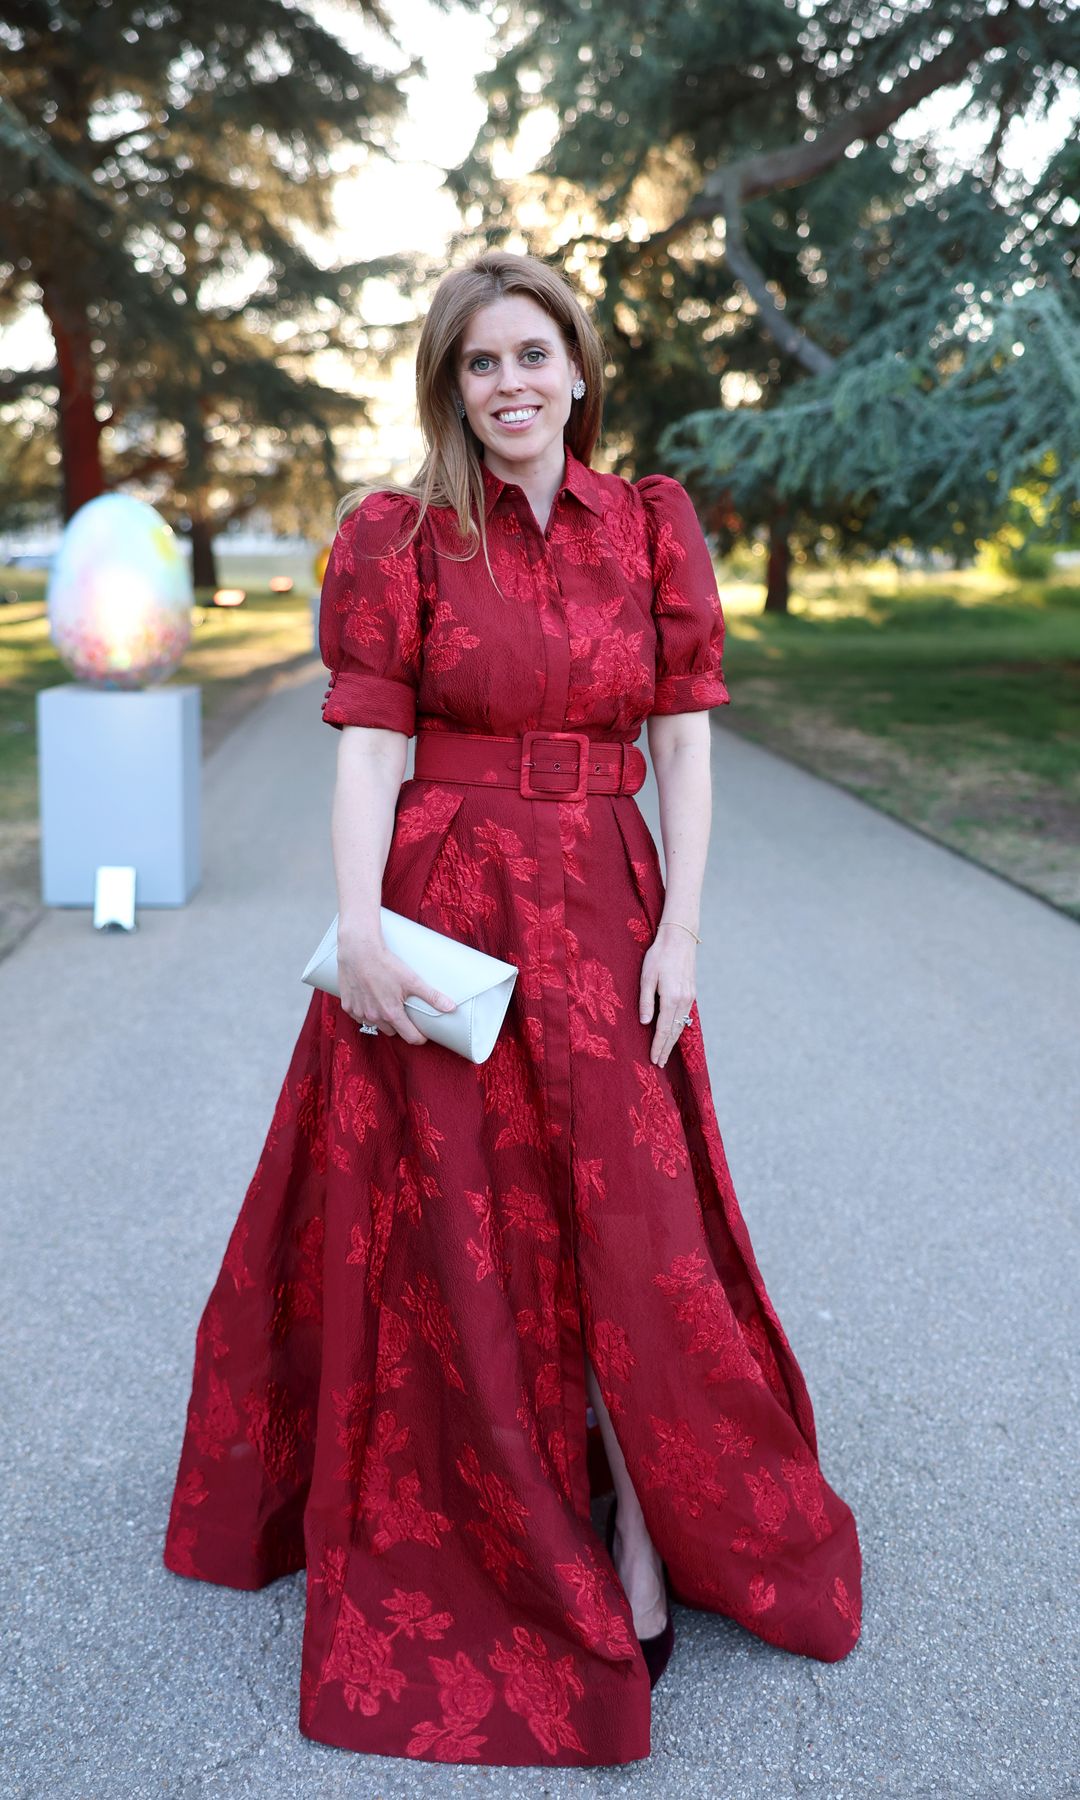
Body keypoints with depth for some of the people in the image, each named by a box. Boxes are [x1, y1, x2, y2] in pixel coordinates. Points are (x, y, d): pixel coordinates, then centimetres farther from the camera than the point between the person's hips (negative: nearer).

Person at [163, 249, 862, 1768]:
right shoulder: (394, 537, 1)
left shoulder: (653, 526, 5)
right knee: (461, 1227, 8)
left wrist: (682, 923, -7)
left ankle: (645, 1539, 19)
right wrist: (358, 924, -18)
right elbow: (369, 744, -6)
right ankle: (479, 1533, 29)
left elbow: (685, 739, 2)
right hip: (444, 910, -1)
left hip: (605, 914, 1)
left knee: (621, 1221, 1)